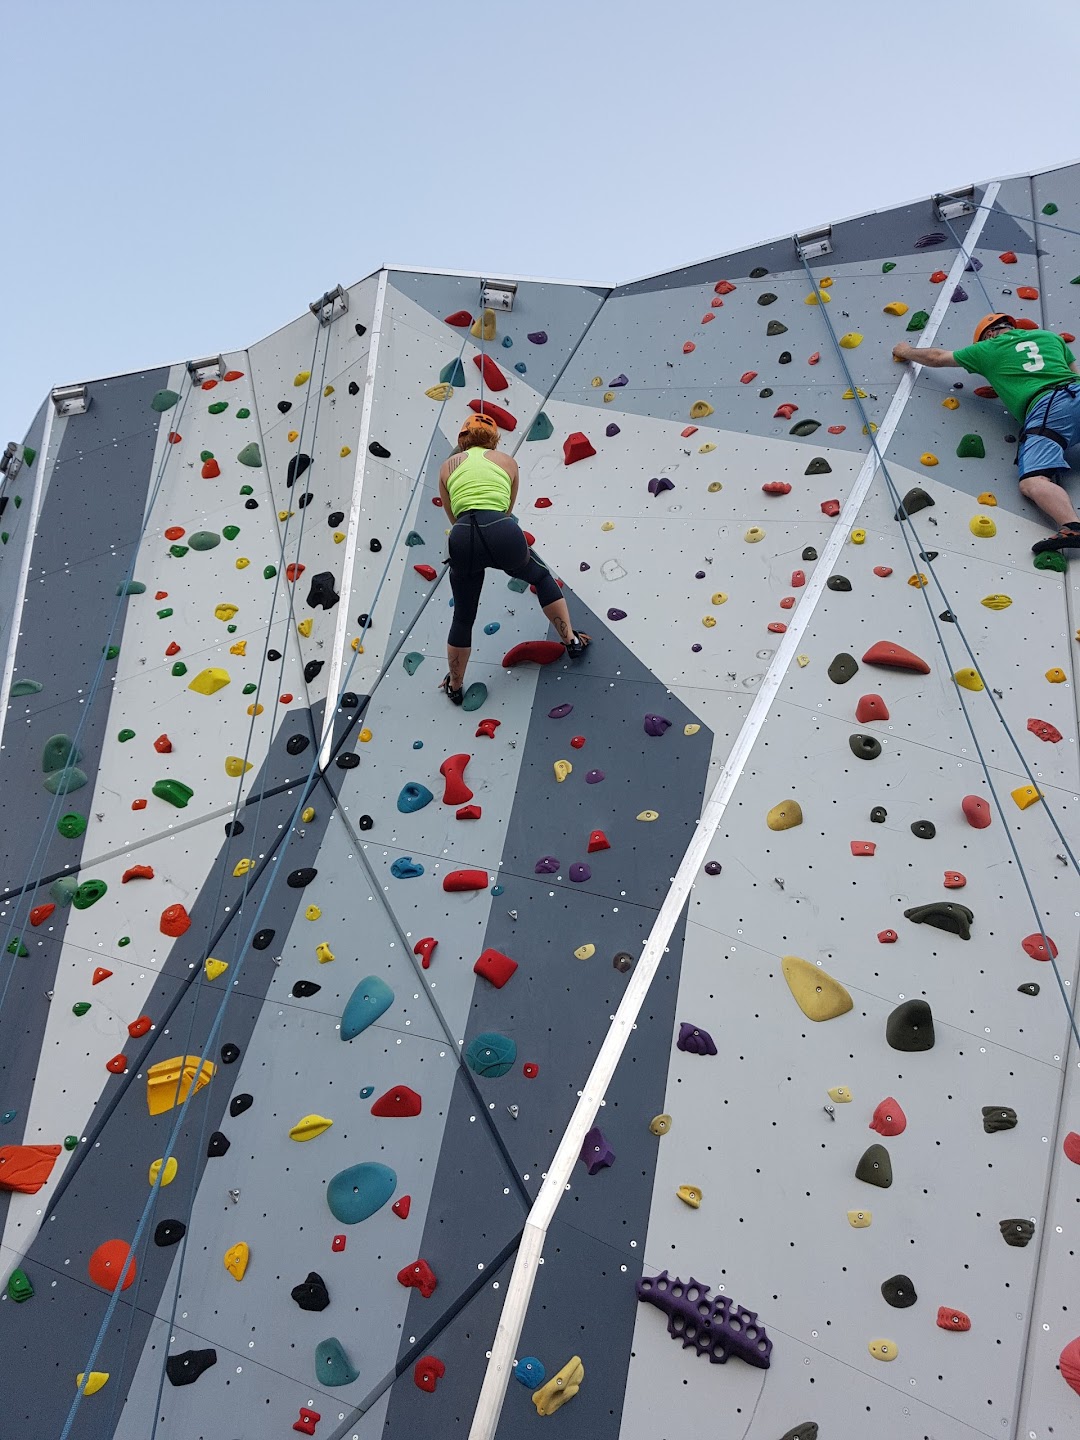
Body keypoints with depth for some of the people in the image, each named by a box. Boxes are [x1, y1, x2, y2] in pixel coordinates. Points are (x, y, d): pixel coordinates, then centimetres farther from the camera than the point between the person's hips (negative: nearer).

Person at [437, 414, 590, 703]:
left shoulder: (448, 465, 23)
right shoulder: (507, 460, 22)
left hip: (463, 538, 1)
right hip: (502, 532, -1)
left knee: (463, 617, 20)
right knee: (541, 576, 31)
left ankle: (455, 686, 34)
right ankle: (572, 640, 29)